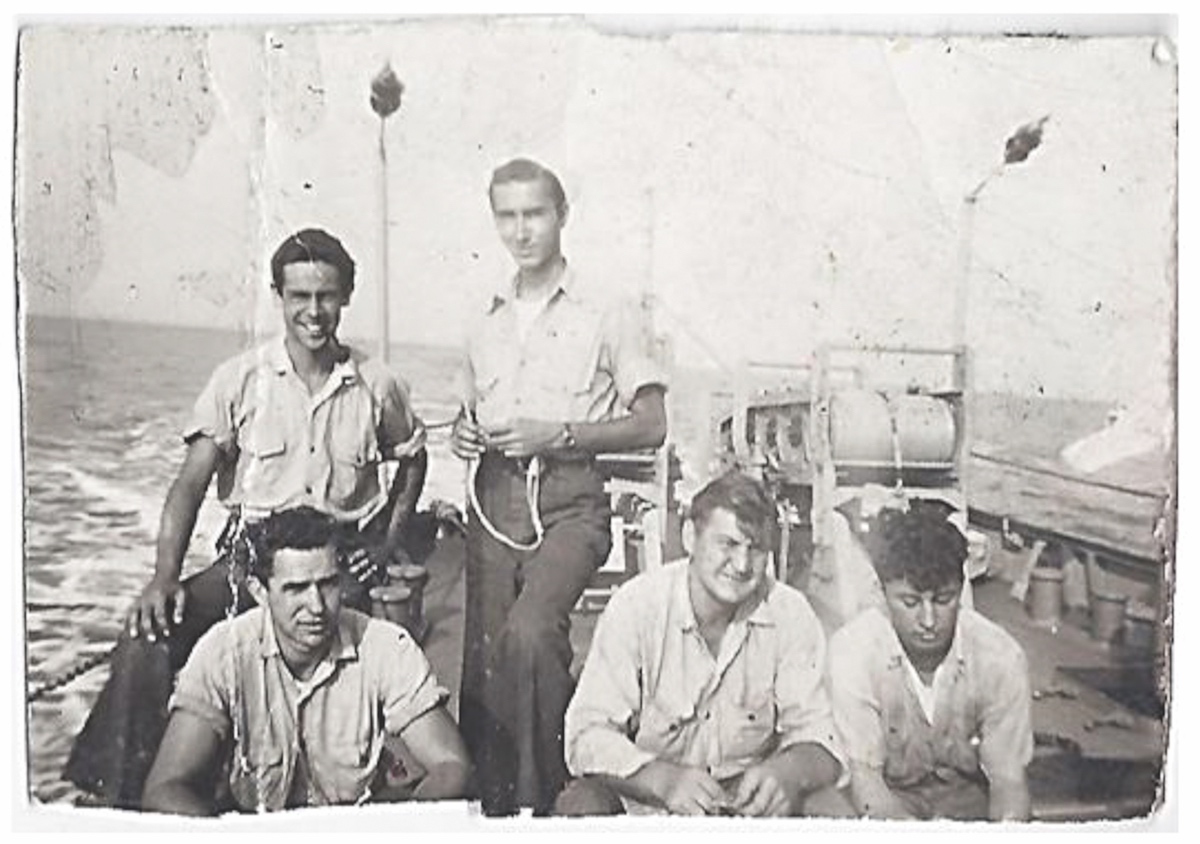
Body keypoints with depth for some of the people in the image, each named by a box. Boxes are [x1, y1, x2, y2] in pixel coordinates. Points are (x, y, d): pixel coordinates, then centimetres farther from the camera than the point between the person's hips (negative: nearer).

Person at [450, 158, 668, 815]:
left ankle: (544, 798, -13)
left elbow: (650, 425, 0)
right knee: (483, 663, 1)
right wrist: (462, 434, 5)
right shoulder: (488, 324, 19)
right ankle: (492, 809, 14)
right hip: (493, 500, 5)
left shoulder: (606, 313, 3)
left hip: (568, 500, -5)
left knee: (531, 630, -28)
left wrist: (559, 434, -12)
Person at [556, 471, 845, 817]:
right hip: (643, 795, -1)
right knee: (580, 805, -30)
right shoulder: (635, 606, -14)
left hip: (751, 798, 2)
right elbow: (588, 738, -17)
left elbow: (815, 740, -7)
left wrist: (784, 772, -31)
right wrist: (664, 779, -36)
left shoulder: (792, 616, -7)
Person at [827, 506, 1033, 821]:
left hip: (968, 794, 2)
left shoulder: (1001, 656, -16)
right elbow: (864, 777, -21)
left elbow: (1008, 778, -13)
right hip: (889, 793, -1)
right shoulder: (852, 650, -22)